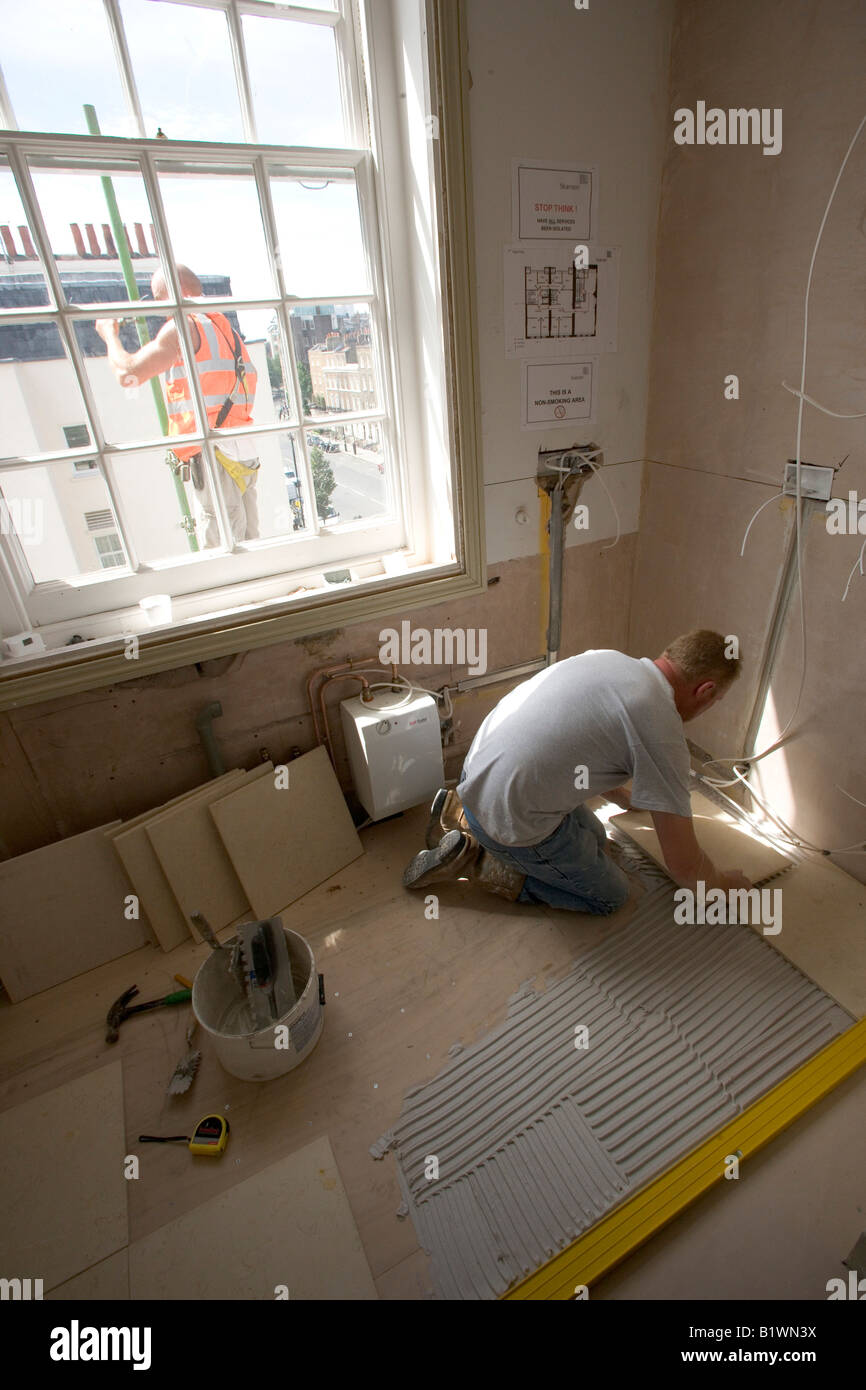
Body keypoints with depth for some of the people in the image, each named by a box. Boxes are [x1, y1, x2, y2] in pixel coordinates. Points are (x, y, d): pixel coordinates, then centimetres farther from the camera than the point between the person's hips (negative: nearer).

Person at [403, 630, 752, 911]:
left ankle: (462, 813, 19)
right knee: (610, 896, 13)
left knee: (595, 837, 26)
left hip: (479, 770, 8)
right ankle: (471, 858, 3)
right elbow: (684, 866, -10)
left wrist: (625, 799, 40)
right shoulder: (661, 729, -17)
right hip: (509, 821, -8)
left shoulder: (607, 658, 7)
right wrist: (724, 882, 14)